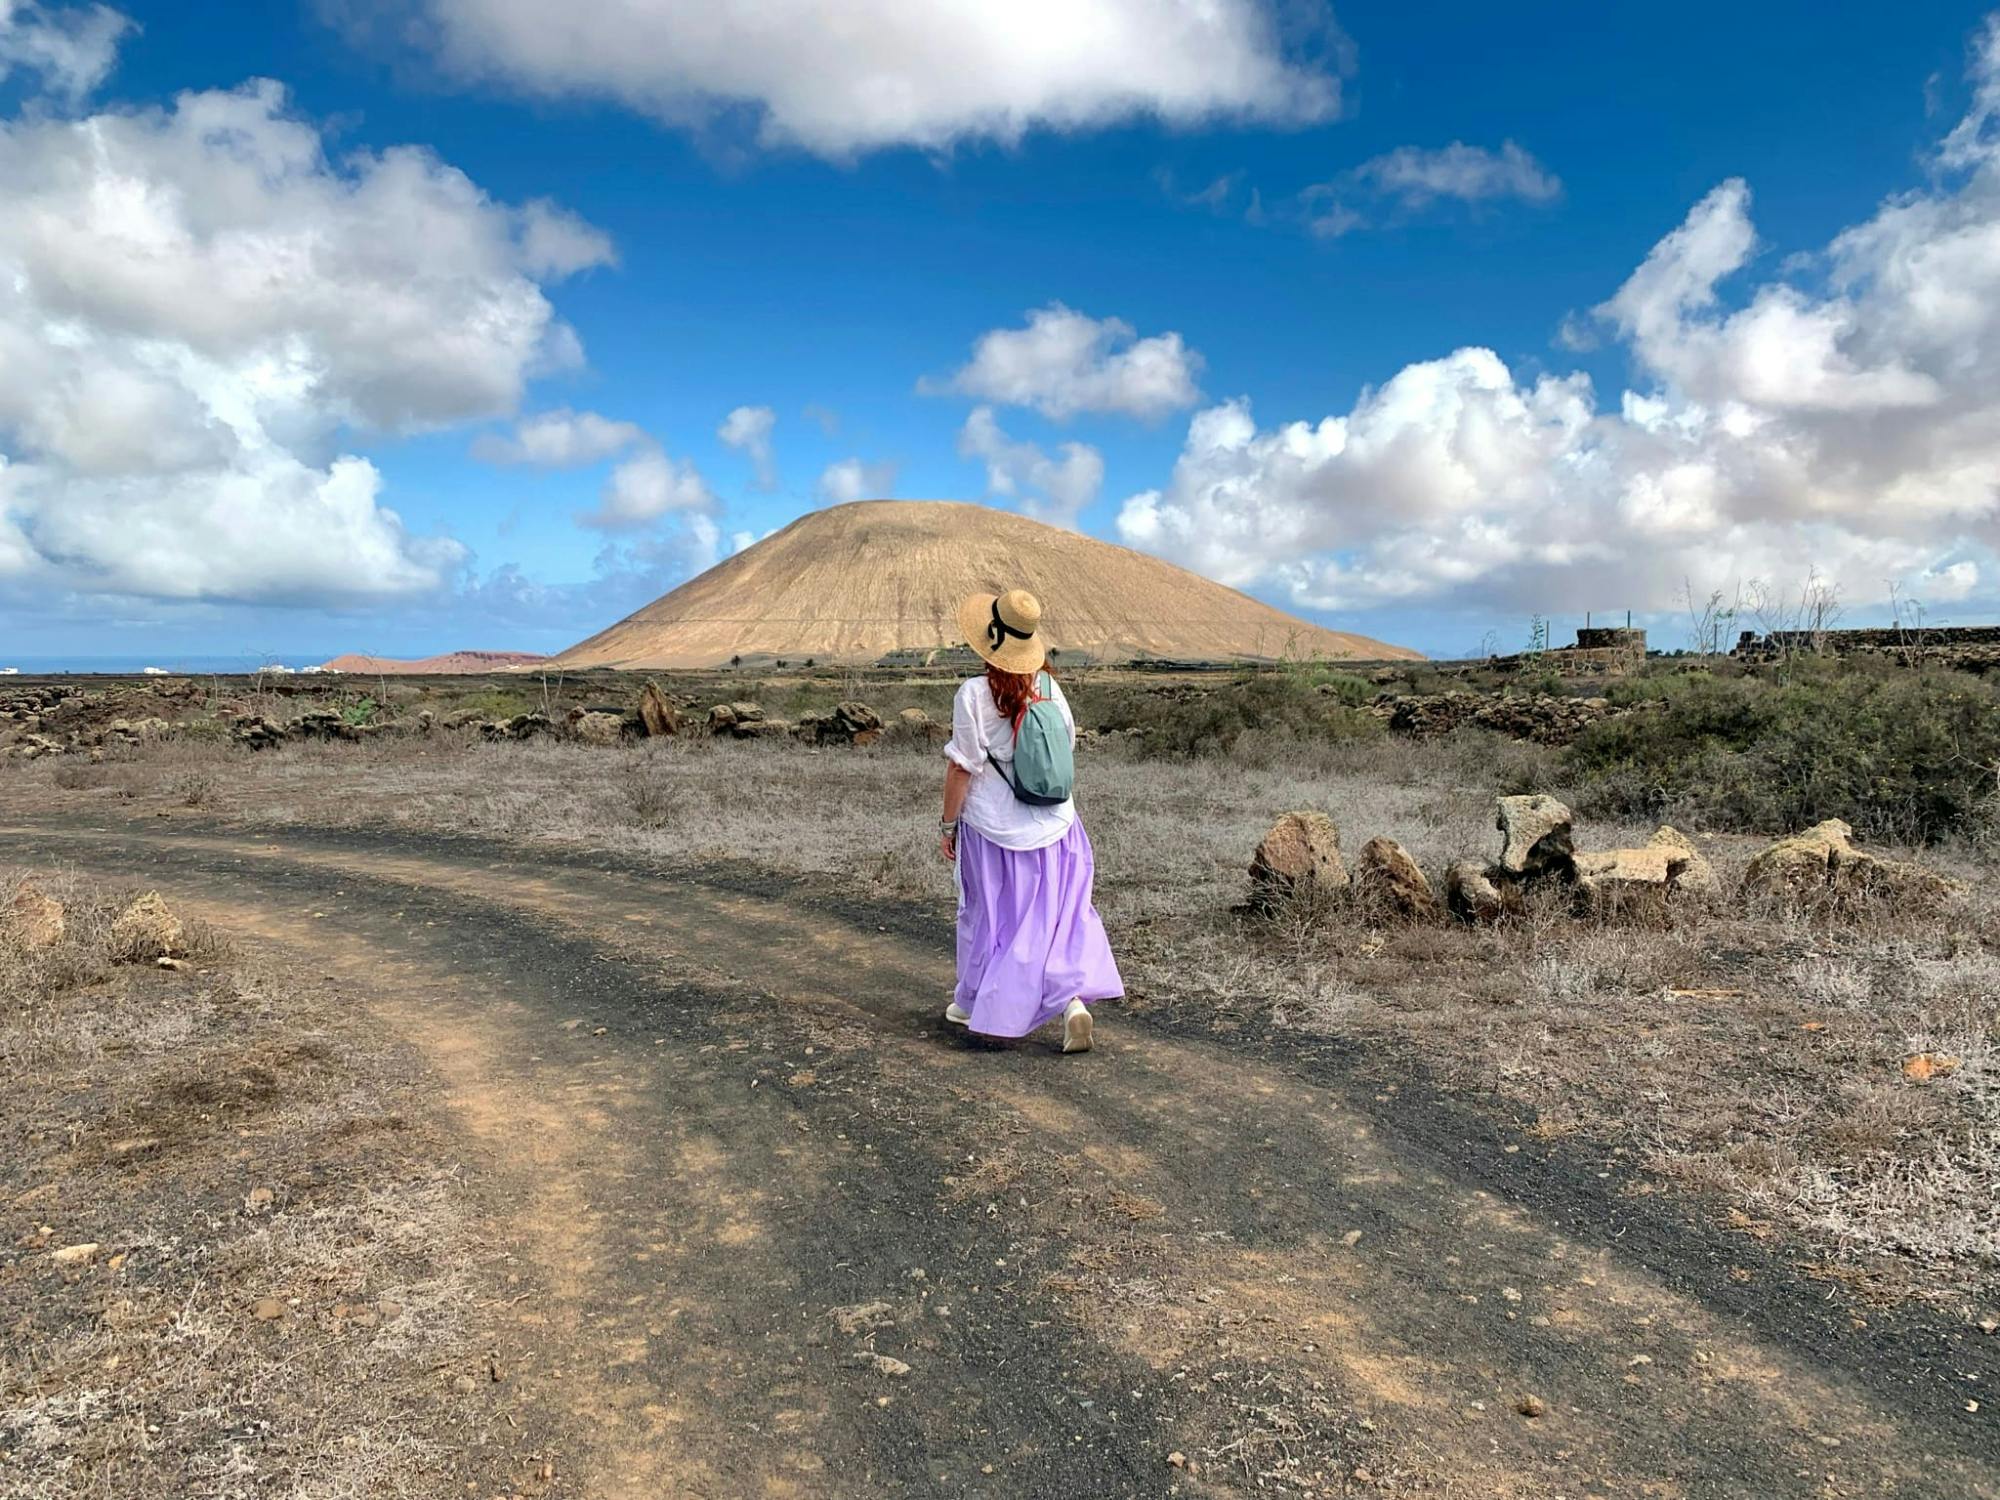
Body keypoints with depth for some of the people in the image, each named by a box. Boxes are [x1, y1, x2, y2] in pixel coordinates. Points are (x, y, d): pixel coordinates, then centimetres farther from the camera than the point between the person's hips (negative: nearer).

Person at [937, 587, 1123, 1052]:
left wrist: (947, 825, -4)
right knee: (1058, 915, 10)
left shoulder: (975, 693, -18)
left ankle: (975, 1005, 30)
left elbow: (961, 768, -14)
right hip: (1054, 825, 3)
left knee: (987, 916, 14)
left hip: (993, 829, -3)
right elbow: (1067, 741, 8)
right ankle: (1073, 999, -5)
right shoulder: (1048, 686, -4)